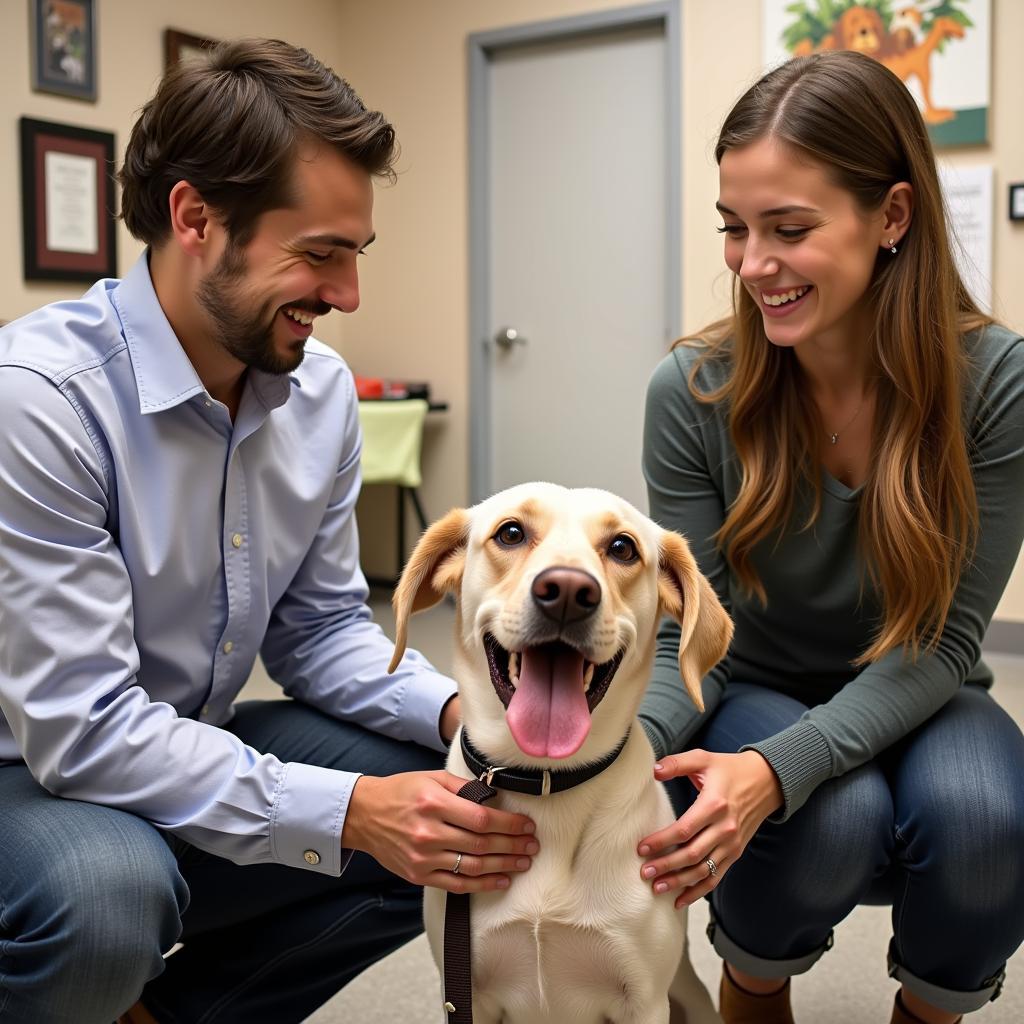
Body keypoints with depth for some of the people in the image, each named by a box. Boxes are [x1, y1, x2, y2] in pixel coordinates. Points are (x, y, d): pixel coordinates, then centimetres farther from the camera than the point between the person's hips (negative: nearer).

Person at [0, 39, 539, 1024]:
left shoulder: (319, 391, -3)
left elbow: (318, 629, 4)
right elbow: (81, 725, -27)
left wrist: (457, 709, -15)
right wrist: (348, 812, -32)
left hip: (191, 758, 7)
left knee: (468, 820, -7)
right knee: (106, 894, -38)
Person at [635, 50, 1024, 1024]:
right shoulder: (692, 391, -18)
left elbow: (943, 640, -18)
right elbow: (686, 638, -14)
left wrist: (779, 767, -34)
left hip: (912, 704, 1)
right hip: (756, 696, 0)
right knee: (837, 817, -32)